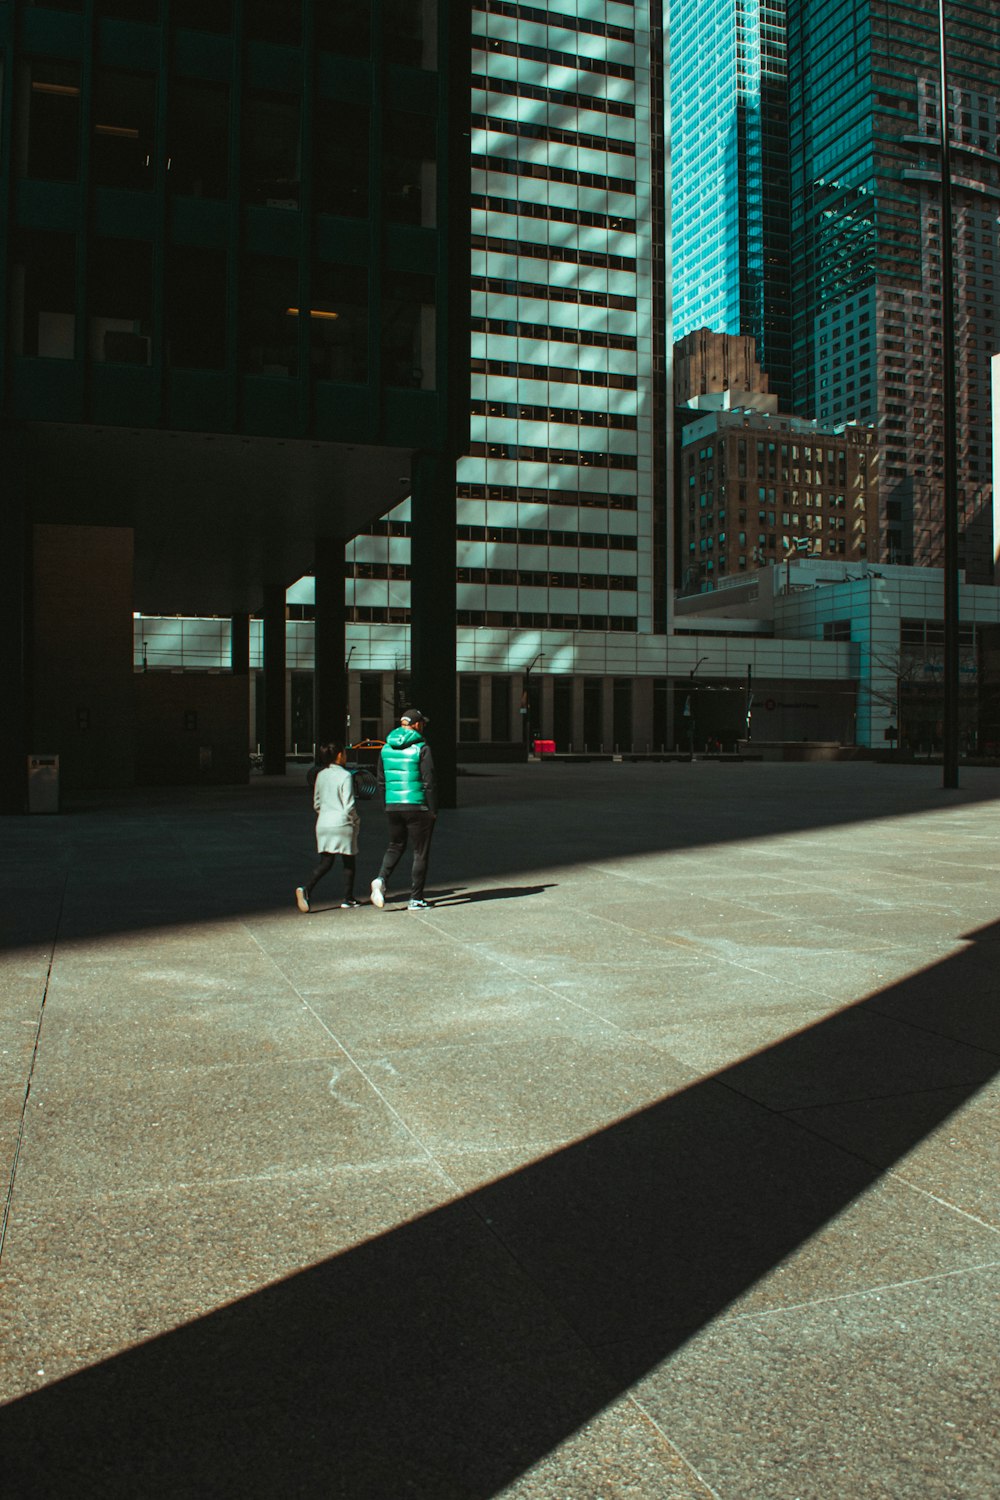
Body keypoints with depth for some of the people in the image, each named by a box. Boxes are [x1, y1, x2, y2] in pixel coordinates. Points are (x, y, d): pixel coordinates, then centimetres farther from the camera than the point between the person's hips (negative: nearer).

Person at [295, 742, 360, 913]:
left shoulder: (321, 775, 6)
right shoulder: (345, 776, -12)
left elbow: (316, 803, 12)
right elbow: (349, 806, -14)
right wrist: (356, 821, 1)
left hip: (323, 824, 5)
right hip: (342, 824, -5)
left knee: (325, 863, 8)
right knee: (349, 863, 11)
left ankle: (306, 889, -14)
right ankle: (347, 899, 16)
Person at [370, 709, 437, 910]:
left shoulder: (386, 748, 8)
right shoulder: (421, 748, -9)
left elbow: (381, 782, 12)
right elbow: (429, 783, -11)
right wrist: (433, 811, -5)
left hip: (392, 807, 5)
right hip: (417, 807, -5)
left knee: (395, 846, 20)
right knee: (420, 852, 5)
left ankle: (381, 878, -5)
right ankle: (416, 899, 7)